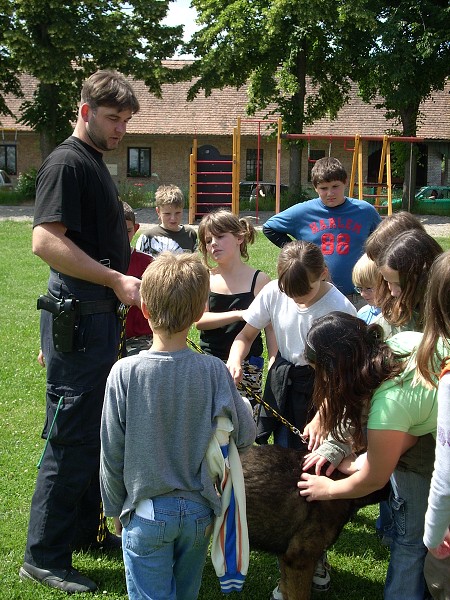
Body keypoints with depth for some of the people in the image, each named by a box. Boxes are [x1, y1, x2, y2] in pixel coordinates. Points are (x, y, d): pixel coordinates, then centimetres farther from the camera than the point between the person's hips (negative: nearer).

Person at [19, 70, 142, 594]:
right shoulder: (67, 163, -13)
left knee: (95, 433, 17)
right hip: (77, 319, -10)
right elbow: (46, 241, -23)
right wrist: (116, 280, -22)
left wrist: (121, 282, 18)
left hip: (101, 316, 10)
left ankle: (85, 530, 31)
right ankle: (44, 556, 6)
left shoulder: (95, 162, 18)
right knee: (70, 439, -4)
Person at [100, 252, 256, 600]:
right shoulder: (213, 371, -15)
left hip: (147, 514, -2)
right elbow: (246, 436, -6)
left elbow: (112, 453, -9)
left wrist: (115, 509, 7)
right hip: (199, 511, 2)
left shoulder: (125, 372, -17)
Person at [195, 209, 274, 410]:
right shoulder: (205, 279, 5)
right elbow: (199, 320, -7)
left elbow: (271, 327, 1)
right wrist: (239, 314, -17)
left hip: (247, 365, -2)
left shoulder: (259, 280, -1)